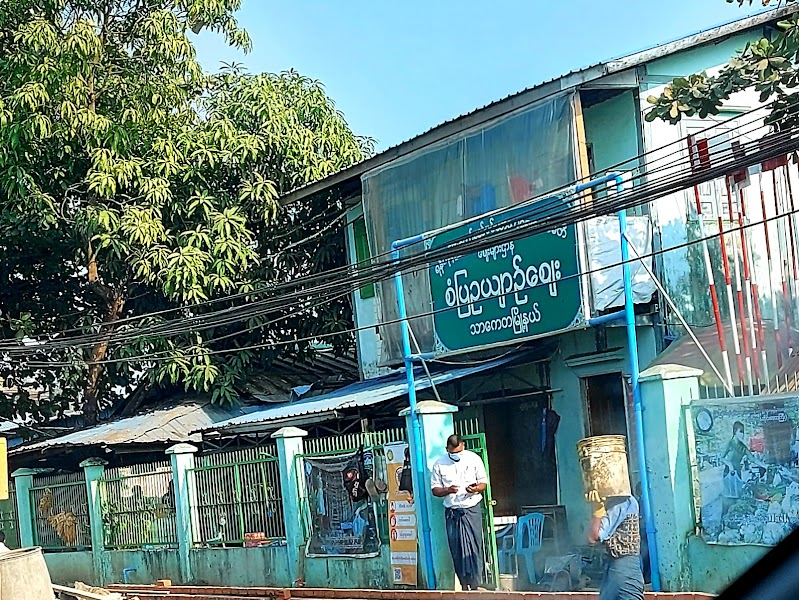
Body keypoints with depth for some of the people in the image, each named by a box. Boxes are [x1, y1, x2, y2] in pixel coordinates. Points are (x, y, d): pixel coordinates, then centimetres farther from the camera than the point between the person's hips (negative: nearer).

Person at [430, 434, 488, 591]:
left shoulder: (474, 459, 2)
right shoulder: (440, 464, 4)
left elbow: (483, 482, 7)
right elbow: (435, 489, 7)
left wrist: (476, 488, -16)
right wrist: (448, 490, -14)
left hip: (472, 509, -1)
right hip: (452, 511, 1)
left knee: (474, 547, -7)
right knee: (457, 549, -2)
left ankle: (475, 585, -4)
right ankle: (464, 584, 4)